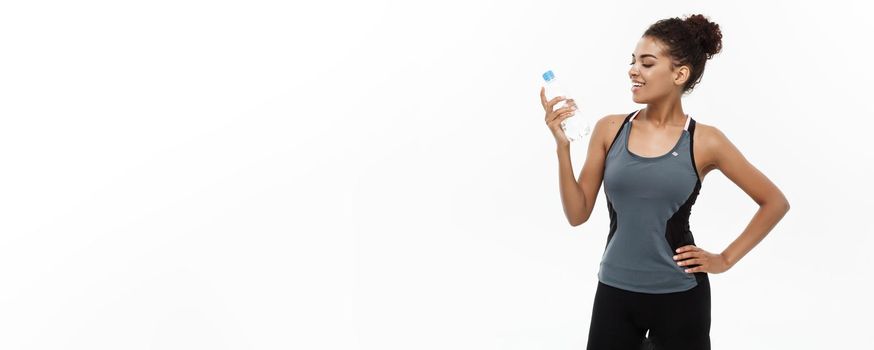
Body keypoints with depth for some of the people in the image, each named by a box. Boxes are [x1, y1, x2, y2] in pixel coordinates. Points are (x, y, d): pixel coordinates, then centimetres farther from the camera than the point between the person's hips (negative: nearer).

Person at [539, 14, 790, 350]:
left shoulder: (704, 141, -6)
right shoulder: (609, 130, -1)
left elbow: (775, 202, 3)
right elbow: (577, 214, -1)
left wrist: (725, 259, 0)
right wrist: (562, 145, -10)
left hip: (679, 296, -1)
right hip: (614, 292, 2)